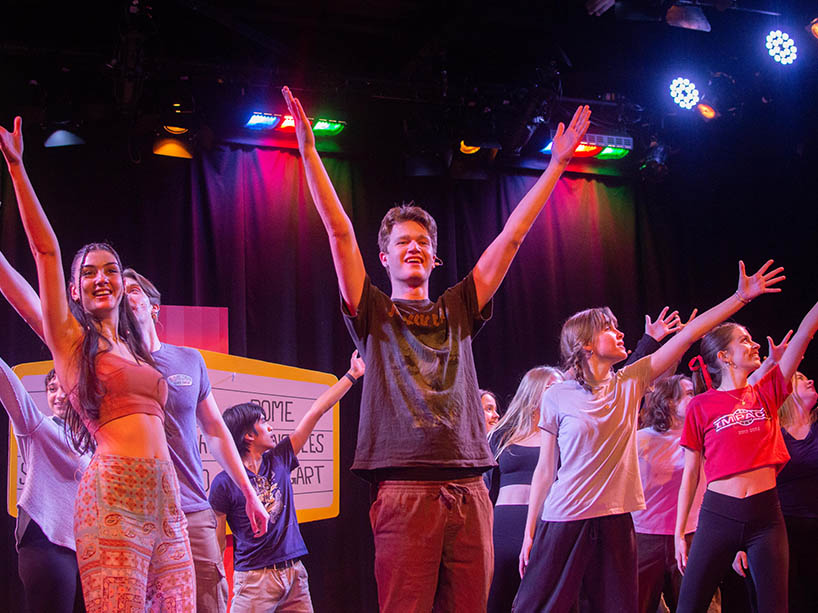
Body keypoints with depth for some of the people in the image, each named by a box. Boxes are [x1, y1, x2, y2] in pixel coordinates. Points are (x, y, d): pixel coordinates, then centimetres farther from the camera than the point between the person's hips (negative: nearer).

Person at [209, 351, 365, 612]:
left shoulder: (279, 459, 9)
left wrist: (352, 375, 16)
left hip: (294, 573, 5)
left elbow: (316, 411, 11)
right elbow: (217, 539, -5)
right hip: (254, 578, -5)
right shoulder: (224, 483, -6)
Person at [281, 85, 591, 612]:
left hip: (469, 491, 3)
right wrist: (309, 152, -4)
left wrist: (557, 163, 18)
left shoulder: (458, 310, 19)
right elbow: (340, 232, 3)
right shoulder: (373, 313, 12)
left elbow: (512, 236, 18)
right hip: (405, 492, -3)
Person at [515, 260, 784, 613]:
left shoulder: (630, 383, 6)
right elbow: (545, 470, 1)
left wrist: (742, 296, 2)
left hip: (616, 522, 4)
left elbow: (690, 333, 3)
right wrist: (529, 534, 0)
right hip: (563, 521, -3)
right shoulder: (557, 397, -1)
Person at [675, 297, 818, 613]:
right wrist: (679, 533, 1)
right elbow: (690, 473, 3)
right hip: (719, 513, -2)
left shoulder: (766, 392, 8)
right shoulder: (701, 406, 1)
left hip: (766, 514, 2)